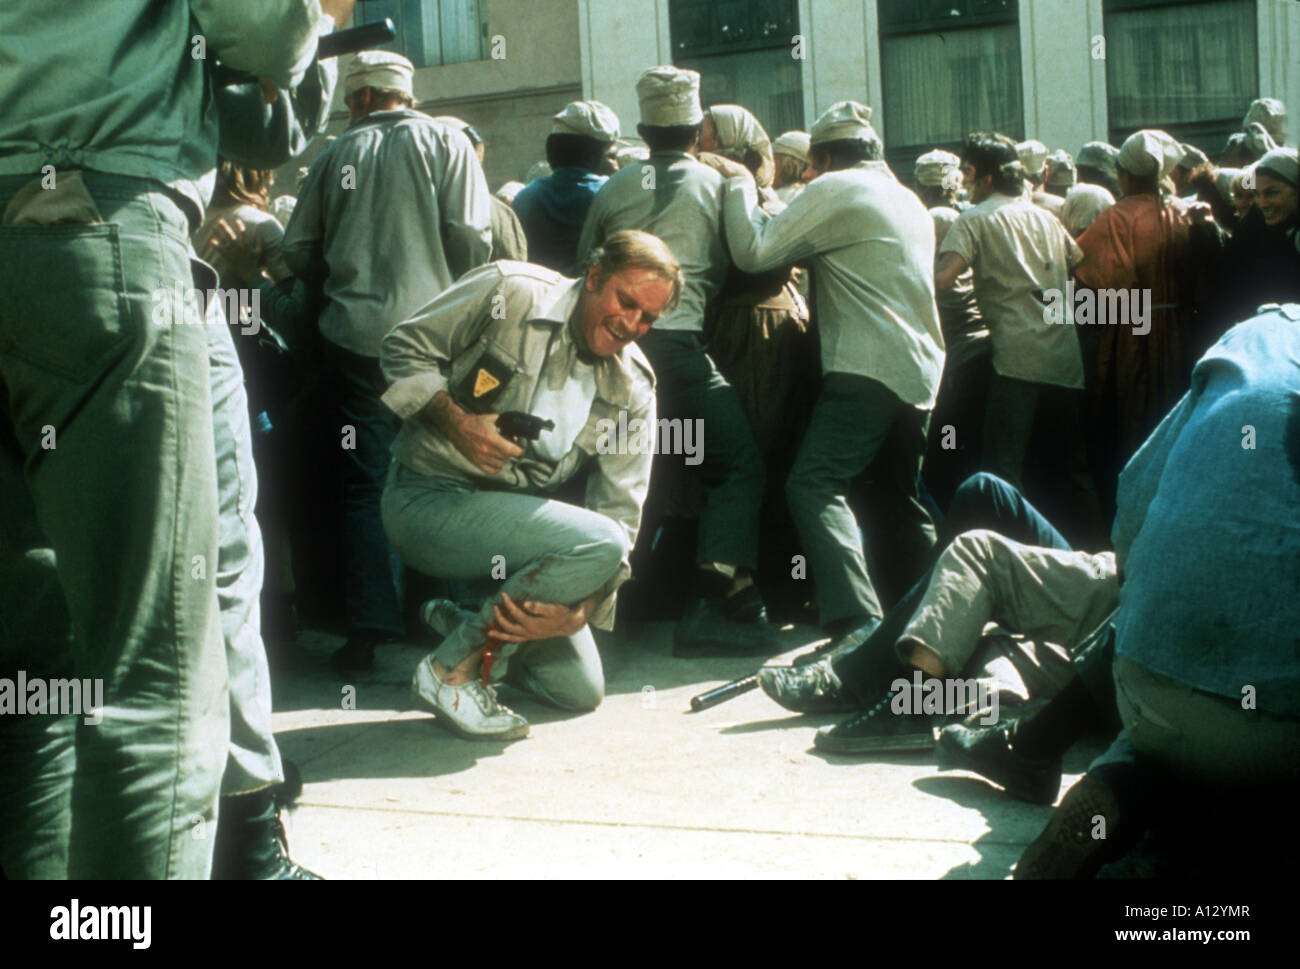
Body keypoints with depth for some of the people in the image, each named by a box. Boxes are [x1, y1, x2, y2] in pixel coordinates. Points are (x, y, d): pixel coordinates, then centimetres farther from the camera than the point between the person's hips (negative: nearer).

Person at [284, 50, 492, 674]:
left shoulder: (338, 155, 8)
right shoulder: (444, 143, 5)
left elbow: (299, 250, 7)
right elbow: (471, 237, -5)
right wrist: (449, 297, 11)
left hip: (355, 339, 1)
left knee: (364, 487, 3)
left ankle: (369, 629, 0)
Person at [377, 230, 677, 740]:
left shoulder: (632, 391, -1)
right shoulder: (510, 292, -13)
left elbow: (620, 514, -5)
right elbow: (404, 349, -7)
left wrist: (578, 610, -20)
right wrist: (456, 421, -23)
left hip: (515, 515, 6)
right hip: (426, 500, -6)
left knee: (580, 690, 7)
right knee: (598, 544, -29)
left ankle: (465, 624, 29)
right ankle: (453, 668, -16)